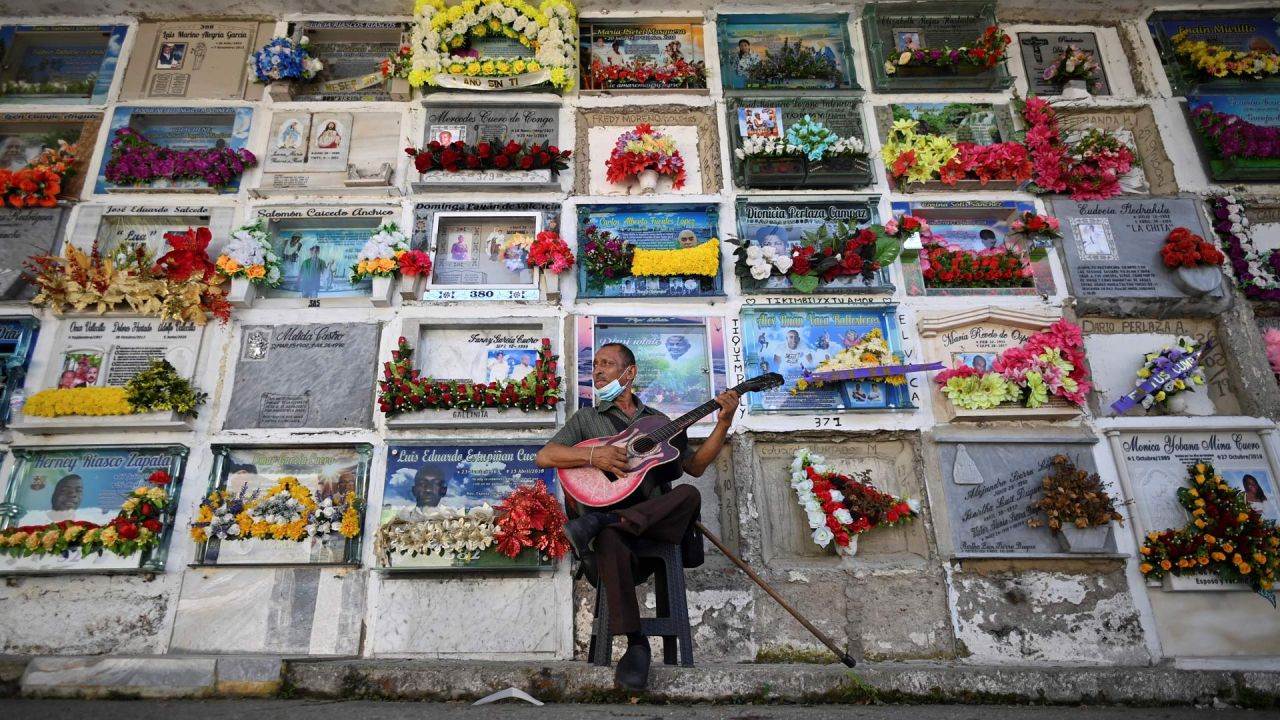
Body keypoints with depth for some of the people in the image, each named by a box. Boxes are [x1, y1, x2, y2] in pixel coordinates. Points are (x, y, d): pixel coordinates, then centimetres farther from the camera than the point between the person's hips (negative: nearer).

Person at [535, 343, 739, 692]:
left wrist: (723, 423, 7)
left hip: (654, 521, 2)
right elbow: (543, 456, 3)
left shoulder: (658, 421, 21)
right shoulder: (586, 418, 16)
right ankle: (635, 643, -30)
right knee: (609, 539, -37)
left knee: (689, 494, -29)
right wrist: (593, 456, -13)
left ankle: (599, 523, -35)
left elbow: (694, 466, 18)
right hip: (604, 507, -1)